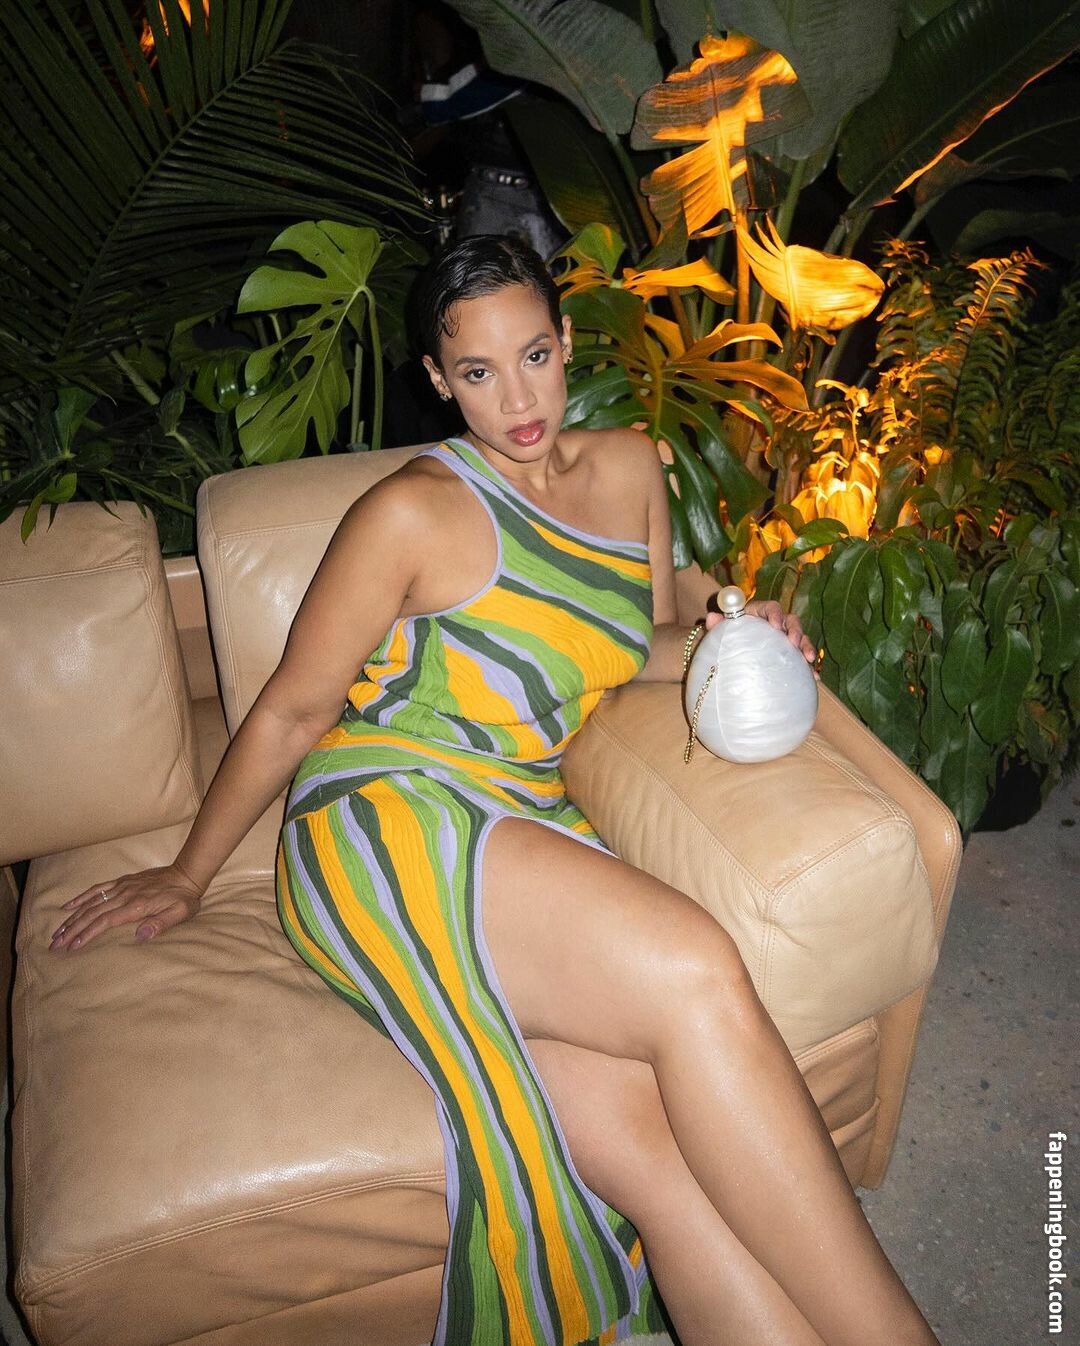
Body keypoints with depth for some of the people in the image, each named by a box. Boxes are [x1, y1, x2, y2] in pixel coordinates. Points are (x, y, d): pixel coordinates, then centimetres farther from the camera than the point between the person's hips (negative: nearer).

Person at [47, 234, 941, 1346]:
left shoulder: (630, 467, 14)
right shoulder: (414, 512, -5)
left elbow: (642, 650, 25)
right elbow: (292, 708, 2)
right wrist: (186, 877, 10)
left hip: (527, 827, 5)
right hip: (387, 818, -5)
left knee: (634, 1124, -24)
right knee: (695, 974, -28)